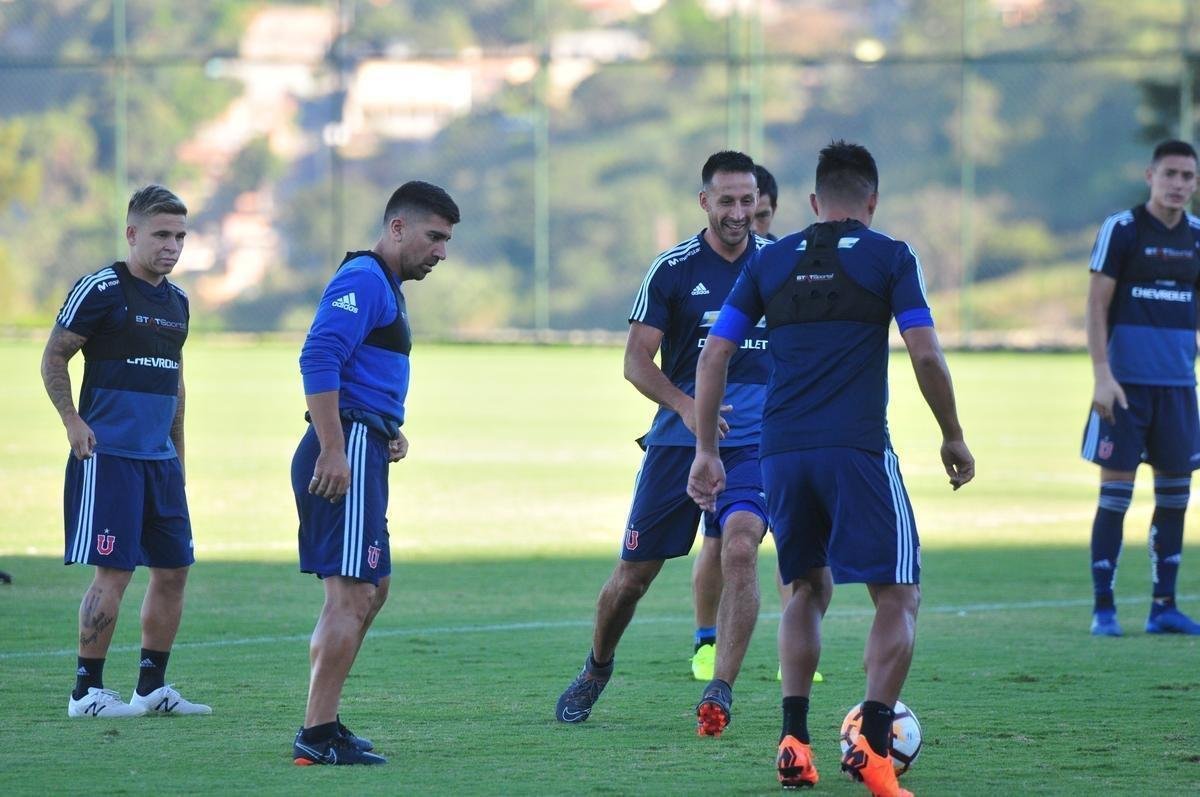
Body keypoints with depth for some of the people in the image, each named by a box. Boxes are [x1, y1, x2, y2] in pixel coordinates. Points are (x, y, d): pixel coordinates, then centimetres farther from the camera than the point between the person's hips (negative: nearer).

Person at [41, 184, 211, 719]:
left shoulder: (176, 300, 14)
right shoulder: (101, 289, -8)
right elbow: (53, 357, -5)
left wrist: (177, 452, 22)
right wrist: (73, 422, -14)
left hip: (160, 459, 8)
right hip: (109, 455, -8)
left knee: (173, 571, 7)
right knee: (113, 573, -9)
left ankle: (152, 688, 17)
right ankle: (87, 691, -1)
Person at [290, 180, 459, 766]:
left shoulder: (386, 288, 22)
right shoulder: (362, 280, -11)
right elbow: (318, 361, -23)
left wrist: (388, 433, 15)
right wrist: (333, 452, -26)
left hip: (361, 452, 11)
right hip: (348, 449, -11)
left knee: (371, 590, 17)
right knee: (351, 594, -12)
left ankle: (323, 725, 21)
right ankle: (317, 736, -12)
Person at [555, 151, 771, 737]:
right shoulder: (673, 269, -3)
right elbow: (636, 361, -5)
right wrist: (685, 405, -21)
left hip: (754, 441, 0)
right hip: (677, 441, 0)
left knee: (739, 548, -25)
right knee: (633, 574, 5)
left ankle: (720, 691, -21)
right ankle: (597, 668, 33)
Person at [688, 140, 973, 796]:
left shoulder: (769, 262, 14)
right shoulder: (889, 257, 3)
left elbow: (713, 356, 11)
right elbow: (925, 354, -4)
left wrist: (706, 450, 17)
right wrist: (953, 438, 9)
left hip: (781, 451, 4)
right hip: (857, 448, -4)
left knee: (808, 590, 22)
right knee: (898, 599, 3)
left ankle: (793, 742, 9)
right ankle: (872, 743, -15)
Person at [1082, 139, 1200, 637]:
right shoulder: (1121, 230, -4)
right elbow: (1096, 305, -6)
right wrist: (1102, 374, -13)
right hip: (1126, 382, -5)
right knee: (1115, 492, -4)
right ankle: (1103, 609, 2)